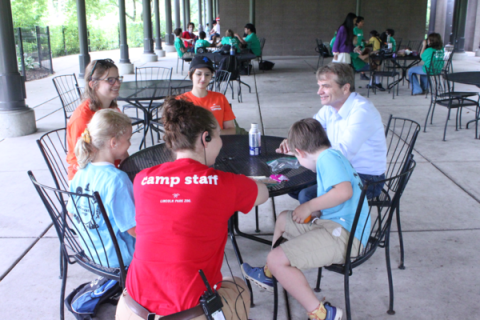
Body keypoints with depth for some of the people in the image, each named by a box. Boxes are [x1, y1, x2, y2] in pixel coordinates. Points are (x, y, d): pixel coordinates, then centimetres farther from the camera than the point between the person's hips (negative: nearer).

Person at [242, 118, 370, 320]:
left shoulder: (328, 157, -14)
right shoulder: (333, 157, 17)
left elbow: (344, 191, -32)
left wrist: (309, 206, -20)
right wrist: (316, 211, 13)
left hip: (344, 234, -11)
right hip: (335, 223, 11)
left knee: (277, 259, -20)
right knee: (283, 219, 27)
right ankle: (269, 274, 42)